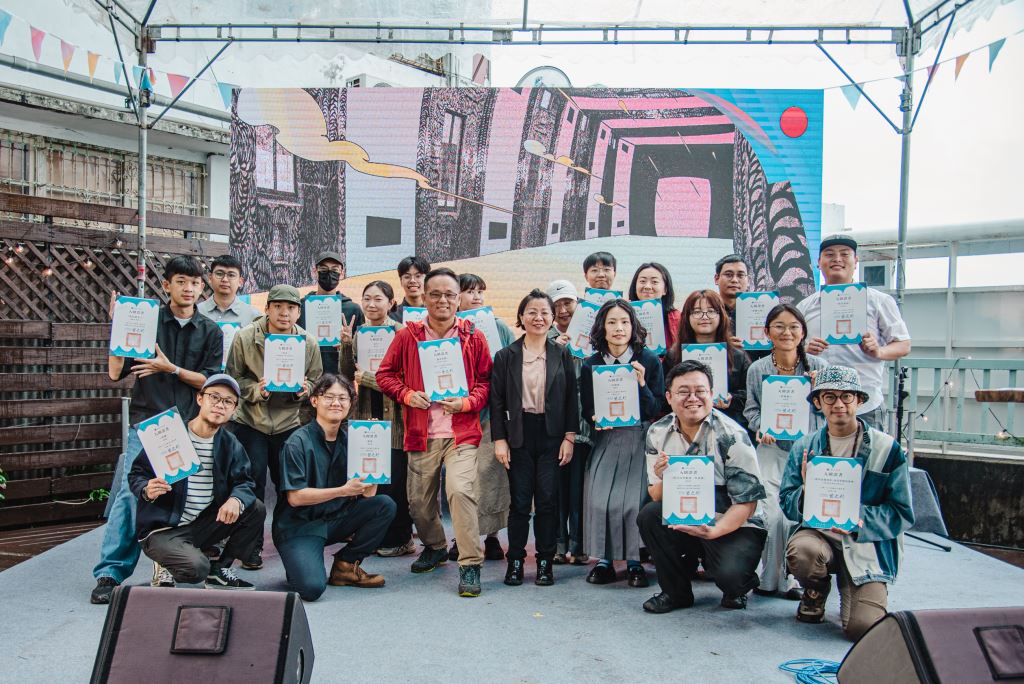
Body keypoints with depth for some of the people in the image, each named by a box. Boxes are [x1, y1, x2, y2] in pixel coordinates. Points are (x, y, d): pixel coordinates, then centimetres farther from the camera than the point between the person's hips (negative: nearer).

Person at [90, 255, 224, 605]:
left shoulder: (211, 332, 10)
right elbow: (115, 373, 1)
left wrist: (171, 369, -9)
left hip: (190, 426, 2)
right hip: (148, 422, -2)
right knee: (131, 492, -11)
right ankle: (110, 573, -4)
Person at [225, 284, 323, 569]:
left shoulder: (309, 343, -2)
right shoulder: (245, 337, -8)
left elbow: (316, 380, 8)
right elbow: (233, 377, -3)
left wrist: (305, 389, -15)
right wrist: (256, 390, -21)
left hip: (288, 422, 2)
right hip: (249, 420, -2)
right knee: (252, 482, -1)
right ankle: (251, 545, 13)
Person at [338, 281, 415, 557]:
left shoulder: (400, 333, -8)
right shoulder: (359, 332, 11)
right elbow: (348, 374, 6)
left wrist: (368, 377, -10)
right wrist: (346, 344, -7)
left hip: (393, 415, -5)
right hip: (366, 413, 6)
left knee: (394, 479, -1)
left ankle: (400, 538, 14)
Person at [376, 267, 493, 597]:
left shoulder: (473, 336, 2)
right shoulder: (408, 335, 4)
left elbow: (487, 380, 5)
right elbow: (385, 374, 8)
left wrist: (467, 402, -13)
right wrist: (407, 394, -9)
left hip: (461, 432, -2)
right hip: (421, 433, 3)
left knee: (460, 490, -20)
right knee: (419, 500, 12)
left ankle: (470, 565, -6)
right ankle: (435, 547, 40)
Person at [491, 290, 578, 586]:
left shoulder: (562, 354, 5)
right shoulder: (506, 356, 2)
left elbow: (571, 398, 5)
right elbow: (497, 401, 2)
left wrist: (569, 437, -2)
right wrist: (499, 439, -4)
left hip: (551, 435, 1)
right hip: (519, 435, 0)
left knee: (547, 500, 2)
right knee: (520, 501, 2)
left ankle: (545, 561, 15)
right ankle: (515, 560, 16)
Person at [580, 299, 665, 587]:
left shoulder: (649, 360, -2)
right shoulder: (590, 365, 4)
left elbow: (657, 409, -2)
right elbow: (587, 409, 9)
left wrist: (642, 384, -18)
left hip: (640, 437, -2)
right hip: (607, 438, 2)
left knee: (635, 497, -14)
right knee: (599, 496, -12)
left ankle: (634, 561, 3)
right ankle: (604, 560, 4)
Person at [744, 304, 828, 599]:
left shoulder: (818, 367, -1)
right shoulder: (757, 370, 1)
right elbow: (751, 410, 9)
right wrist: (762, 428, -10)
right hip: (771, 453, 0)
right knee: (772, 517, -8)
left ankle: (793, 577, 15)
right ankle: (771, 577, 11)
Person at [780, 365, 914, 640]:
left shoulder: (887, 449, -5)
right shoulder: (804, 447, 2)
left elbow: (903, 514, -4)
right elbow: (787, 504, 1)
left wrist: (859, 519, -20)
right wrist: (807, 491, -21)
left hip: (868, 547, -1)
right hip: (819, 534, 2)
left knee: (863, 627, -21)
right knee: (800, 549, -35)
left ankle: (848, 588, 19)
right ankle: (816, 591, 5)